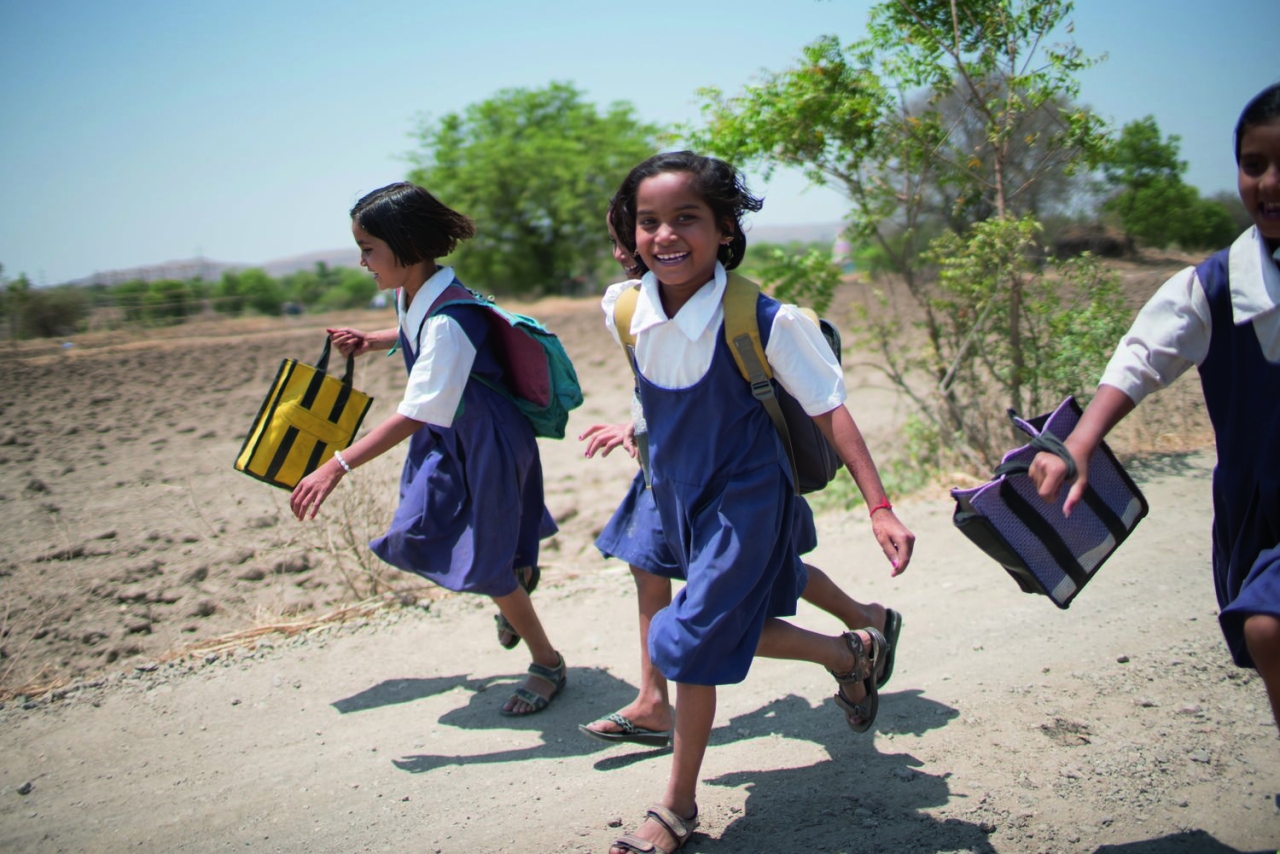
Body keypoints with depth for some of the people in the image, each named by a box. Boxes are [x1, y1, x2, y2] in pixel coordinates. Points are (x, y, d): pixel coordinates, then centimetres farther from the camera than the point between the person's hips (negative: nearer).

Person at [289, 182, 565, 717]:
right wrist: (371, 342, 6)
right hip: (444, 436, 9)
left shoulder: (449, 320, -32)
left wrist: (338, 466, -35)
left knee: (486, 566, 1)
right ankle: (516, 573, 38)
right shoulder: (412, 293, -4)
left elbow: (415, 414, -33)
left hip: (483, 442, -9)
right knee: (414, 539, 13)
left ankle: (547, 663, 23)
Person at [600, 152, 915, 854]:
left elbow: (828, 410, -18)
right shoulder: (623, 308, -12)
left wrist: (880, 508, -20)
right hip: (675, 493, 6)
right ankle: (851, 652, 47)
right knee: (734, 627, 18)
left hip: (744, 497, -6)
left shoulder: (765, 321, -25)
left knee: (692, 643, -6)